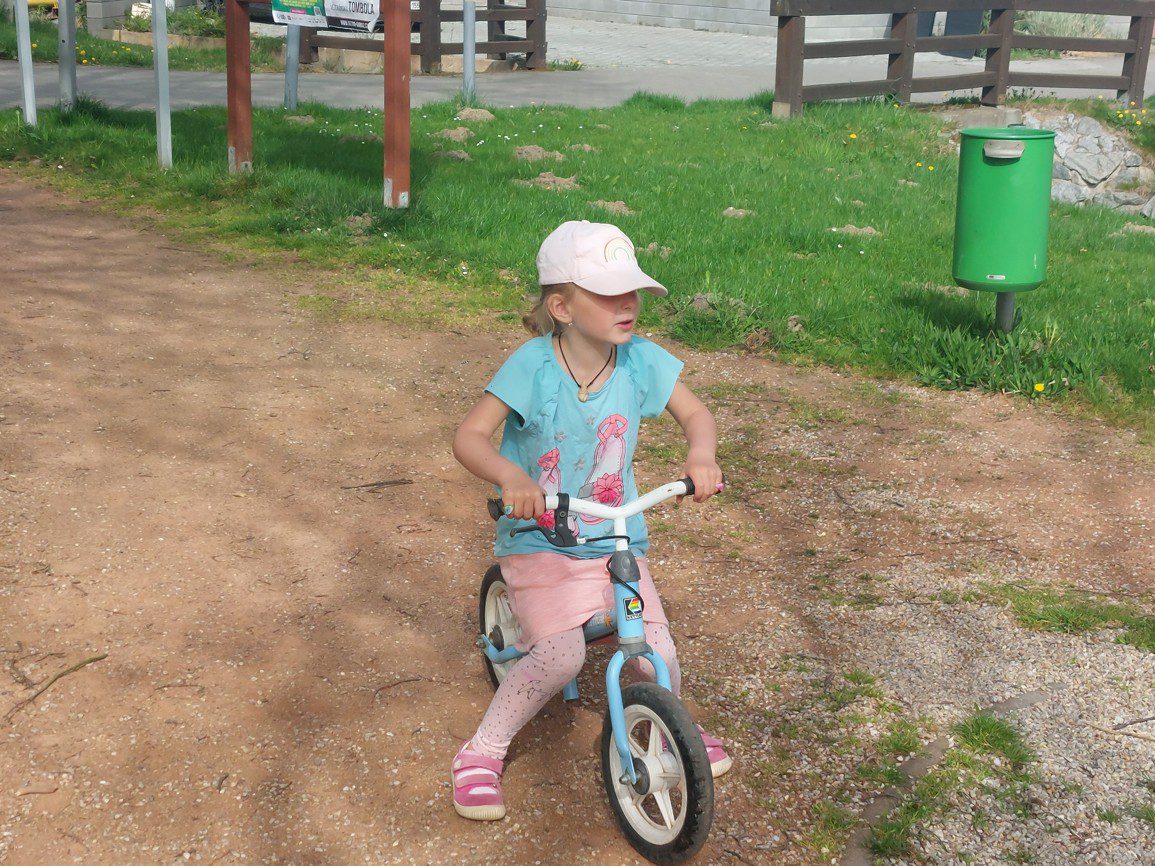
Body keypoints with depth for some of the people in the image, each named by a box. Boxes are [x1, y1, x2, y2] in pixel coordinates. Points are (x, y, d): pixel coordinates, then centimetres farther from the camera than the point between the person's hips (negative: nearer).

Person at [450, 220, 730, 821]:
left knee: (655, 653, -10)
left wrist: (701, 454, -18)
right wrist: (511, 476, -39)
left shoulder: (640, 360, -8)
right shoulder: (534, 364, -17)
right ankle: (482, 752, 0)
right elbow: (469, 437, -19)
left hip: (616, 539, 3)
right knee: (560, 654, -24)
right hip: (538, 538, -3)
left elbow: (695, 414, 5)